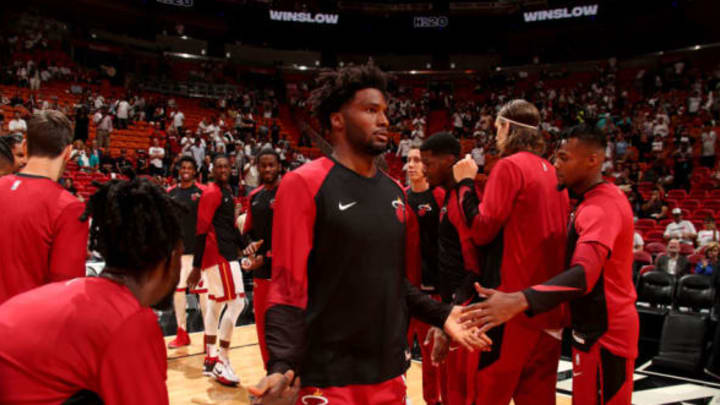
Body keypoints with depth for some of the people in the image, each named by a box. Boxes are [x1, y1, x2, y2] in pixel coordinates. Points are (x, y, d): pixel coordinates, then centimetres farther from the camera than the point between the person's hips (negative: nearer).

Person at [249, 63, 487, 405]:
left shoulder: (395, 192, 8)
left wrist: (441, 315, 6)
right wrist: (283, 365, -26)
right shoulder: (304, 184, -12)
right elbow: (288, 288, -15)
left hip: (390, 371, 7)